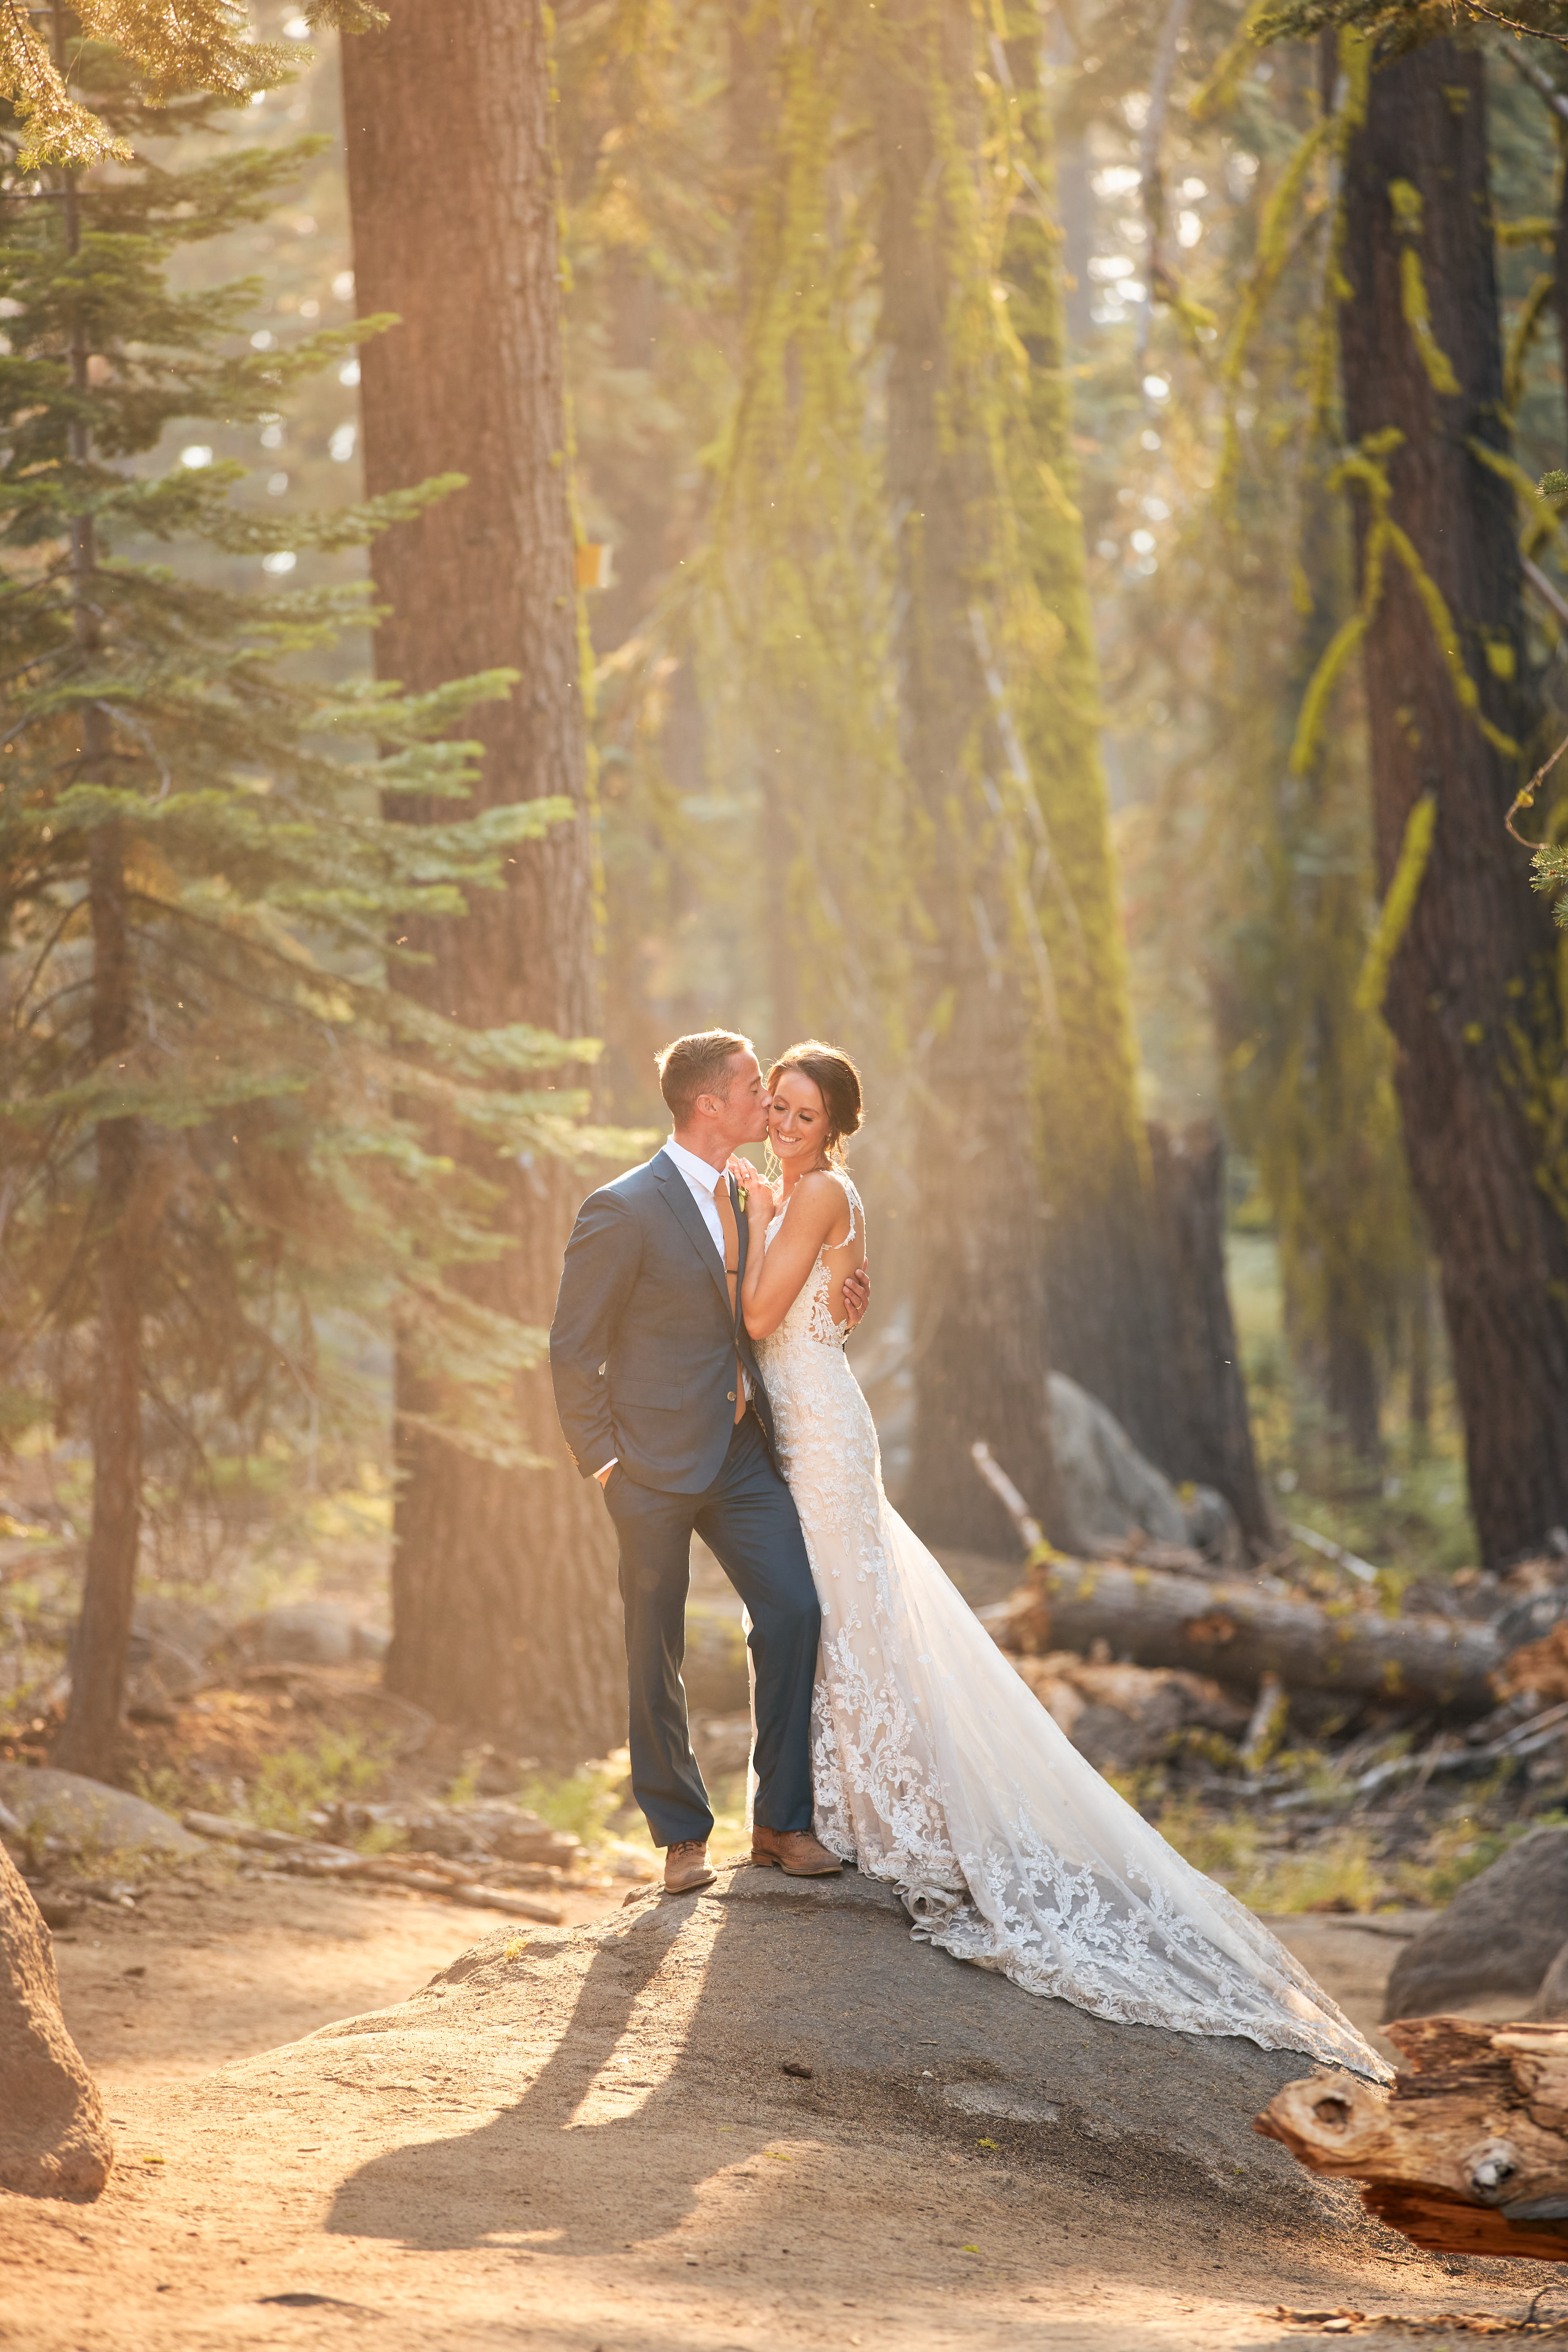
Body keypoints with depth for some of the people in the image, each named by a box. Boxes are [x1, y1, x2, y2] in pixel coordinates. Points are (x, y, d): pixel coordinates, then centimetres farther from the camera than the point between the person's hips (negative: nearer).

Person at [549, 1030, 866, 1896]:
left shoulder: (742, 1194, 9)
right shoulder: (624, 1211, -15)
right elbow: (573, 1350, -10)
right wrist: (600, 1461, -12)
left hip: (741, 1451, 6)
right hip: (656, 1464, -6)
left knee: (794, 1611, -4)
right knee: (656, 1653, 3)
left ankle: (782, 1822, 5)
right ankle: (681, 1835, 16)